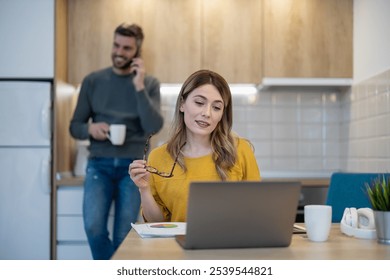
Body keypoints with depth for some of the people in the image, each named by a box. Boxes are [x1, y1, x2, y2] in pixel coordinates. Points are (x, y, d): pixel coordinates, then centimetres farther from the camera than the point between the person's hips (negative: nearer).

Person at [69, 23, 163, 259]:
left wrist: (139, 87, -15)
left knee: (124, 236, -1)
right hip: (100, 164, 1)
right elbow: (75, 126, 9)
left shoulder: (150, 84, 3)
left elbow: (154, 127, -10)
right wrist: (90, 128, -14)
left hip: (133, 166, 0)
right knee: (93, 226, -17)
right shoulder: (93, 81, 6)